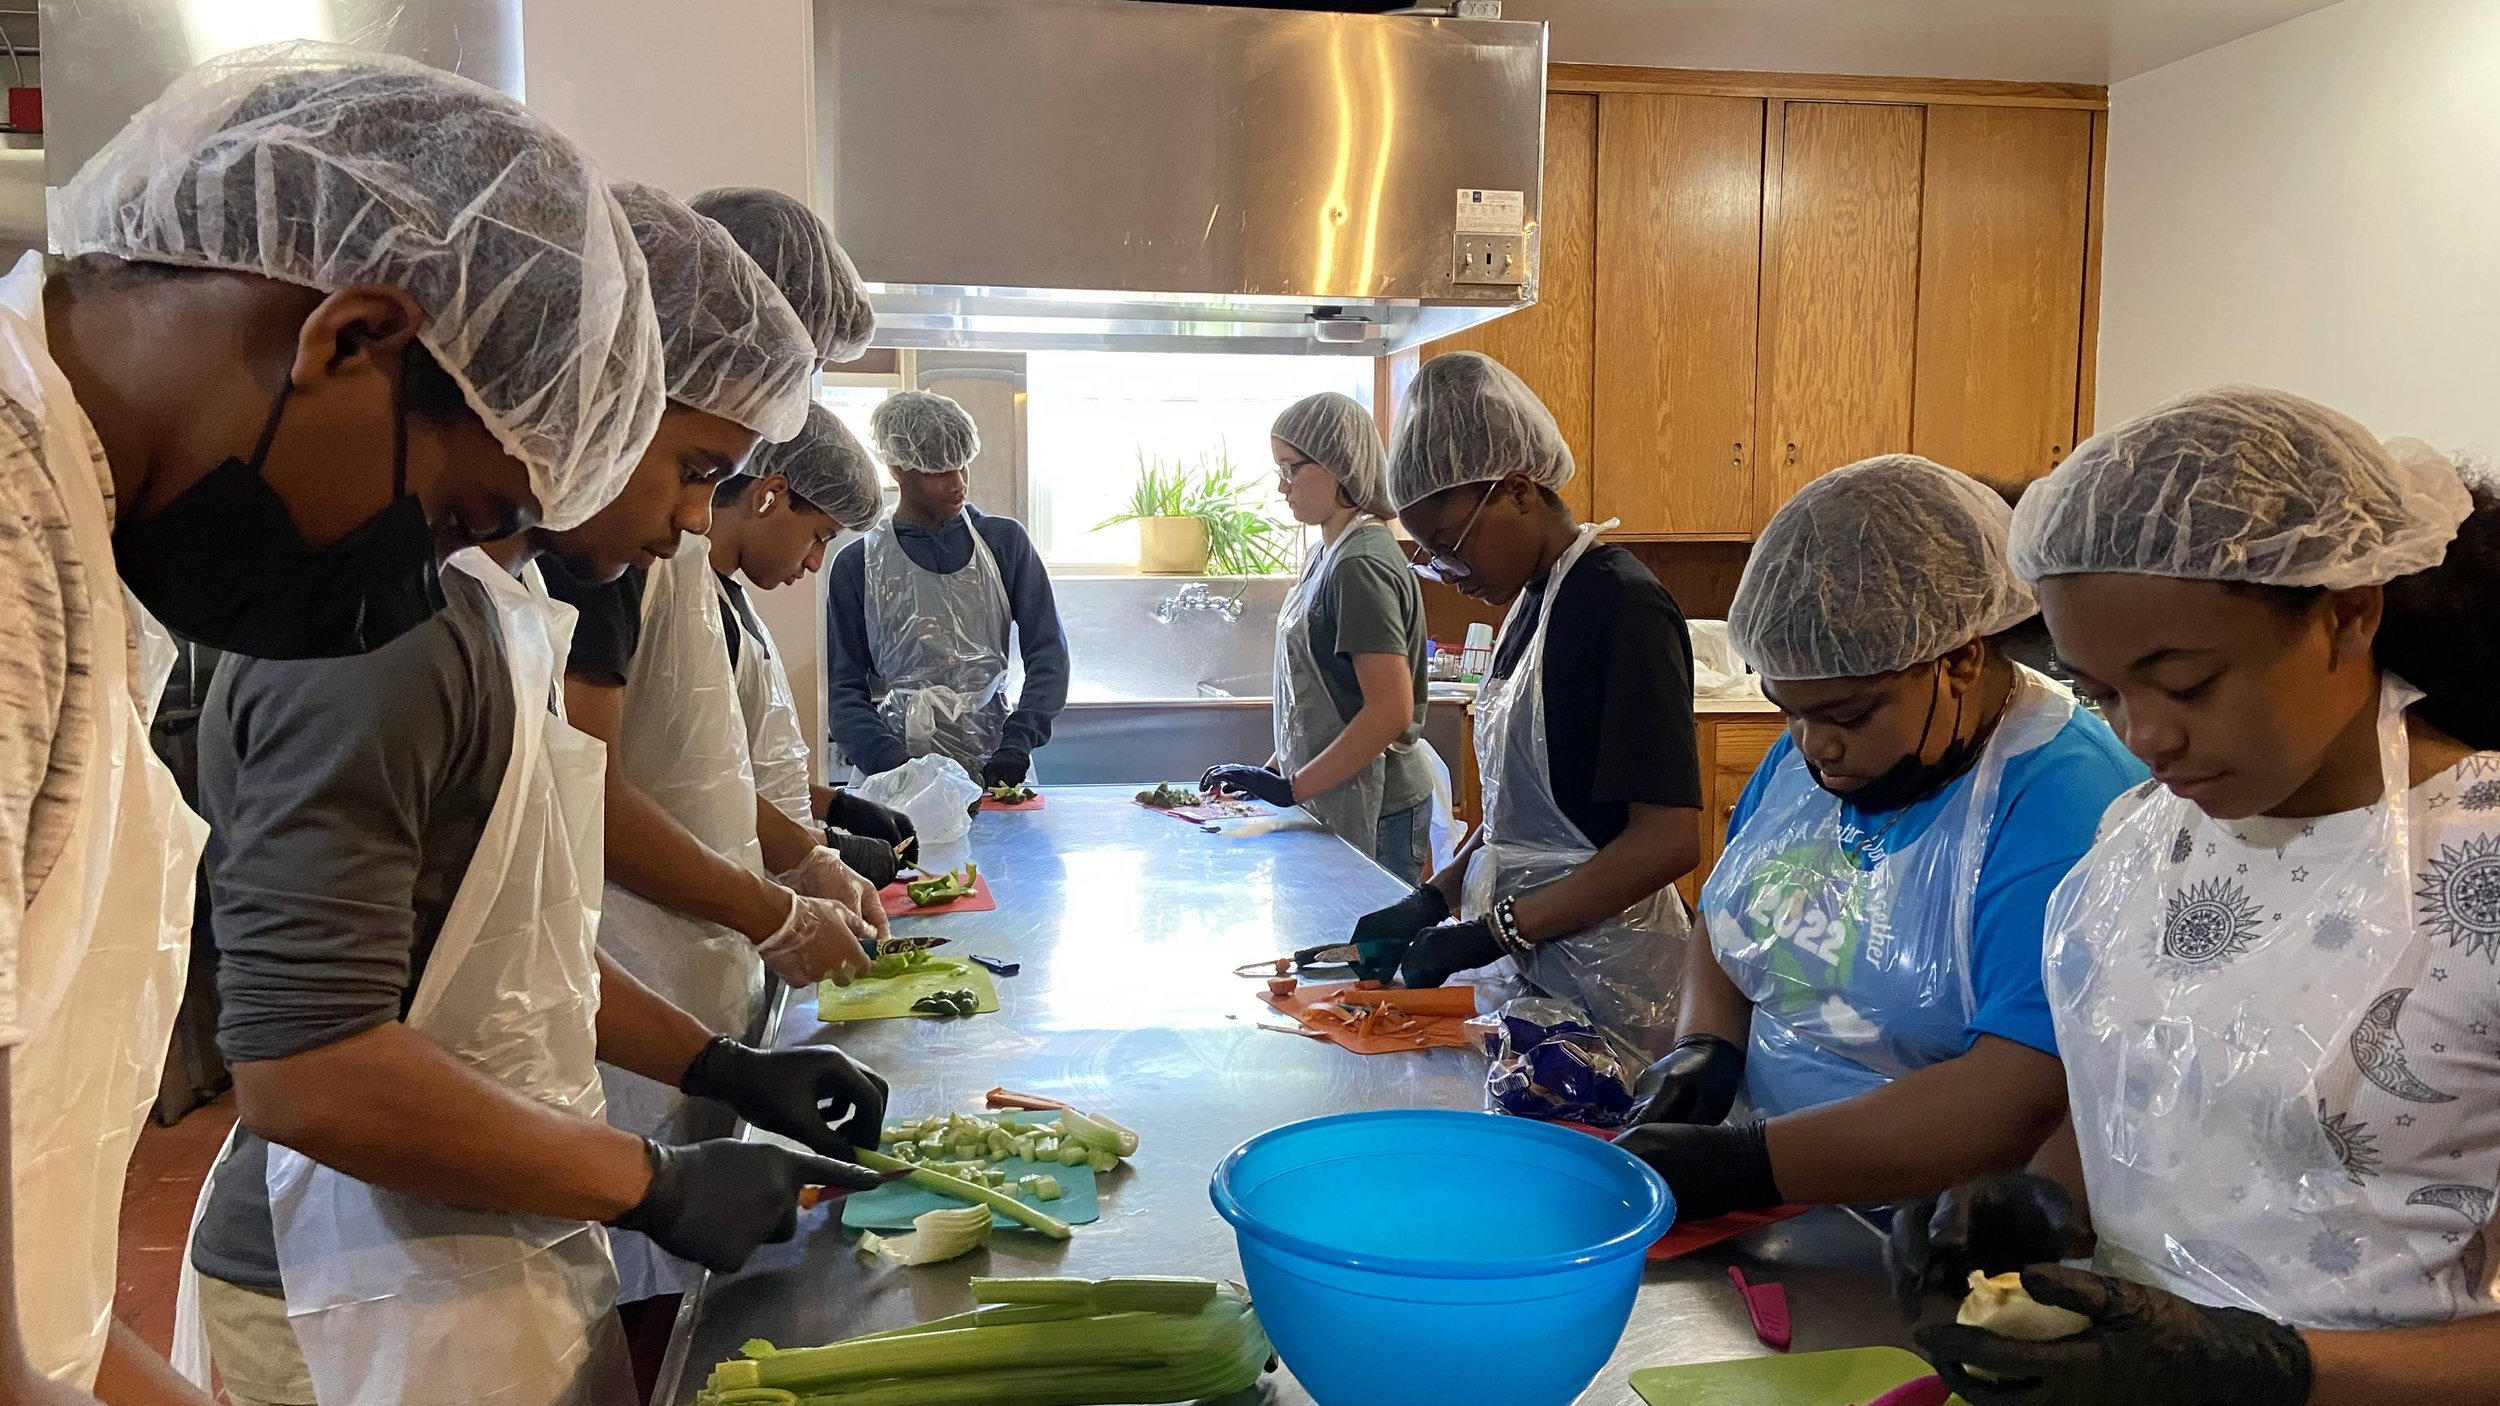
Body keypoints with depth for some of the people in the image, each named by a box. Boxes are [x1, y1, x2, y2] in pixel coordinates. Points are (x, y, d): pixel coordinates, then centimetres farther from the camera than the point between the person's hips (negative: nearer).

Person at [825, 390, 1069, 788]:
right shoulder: (858, 565, 6)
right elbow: (844, 689, 4)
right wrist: (894, 764, -13)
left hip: (994, 768, 1)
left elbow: (1048, 654, 5)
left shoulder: (1005, 541, 10)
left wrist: (1016, 745, -10)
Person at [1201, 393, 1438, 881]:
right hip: (1335, 807, 9)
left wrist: (1292, 788, -19)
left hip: (1371, 817, -9)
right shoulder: (1330, 556, 12)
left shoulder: (1360, 566, -16)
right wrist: (1274, 772, 10)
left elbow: (1391, 712, -23)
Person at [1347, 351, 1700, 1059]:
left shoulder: (1622, 608, -18)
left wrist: (1491, 930, -21)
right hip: (1530, 963, 8)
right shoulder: (1534, 601, 10)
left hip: (1607, 981, -8)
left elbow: (1667, 841, -23)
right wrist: (1435, 898, 3)